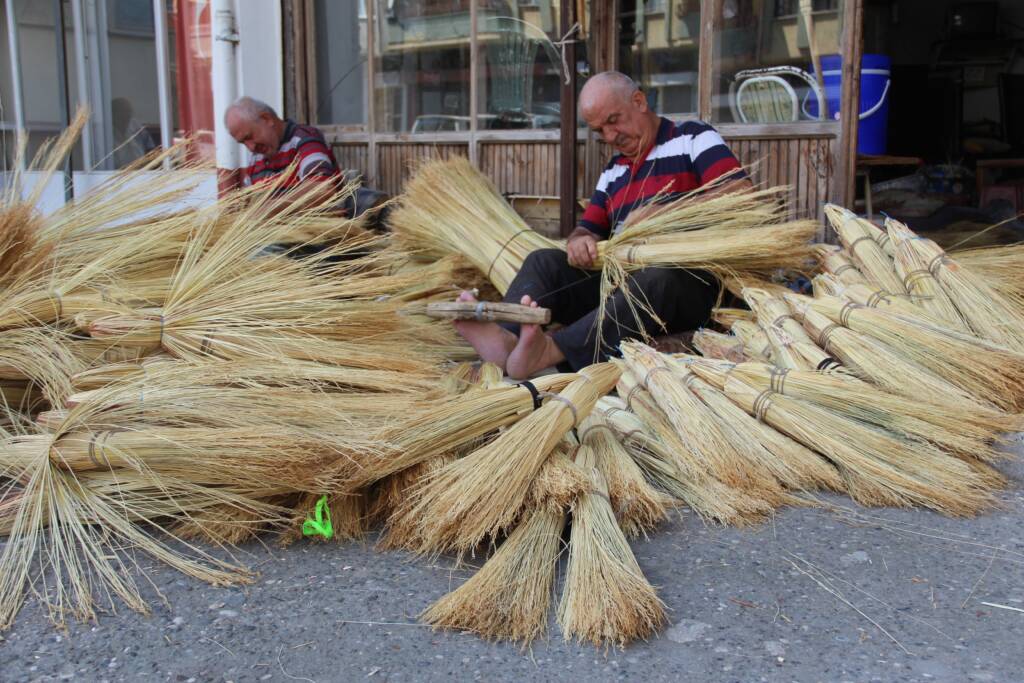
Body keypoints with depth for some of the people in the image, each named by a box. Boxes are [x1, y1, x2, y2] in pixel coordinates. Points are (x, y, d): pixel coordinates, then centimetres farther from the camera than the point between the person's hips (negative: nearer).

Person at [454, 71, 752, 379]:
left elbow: (741, 195, -11)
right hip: (620, 282, 6)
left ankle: (554, 348, -57)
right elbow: (588, 229, 19)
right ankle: (506, 339, -40)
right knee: (544, 260, -10)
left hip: (689, 282, -6)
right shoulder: (614, 171, 23)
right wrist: (580, 241, -7)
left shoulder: (693, 138, 5)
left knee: (658, 278, -38)